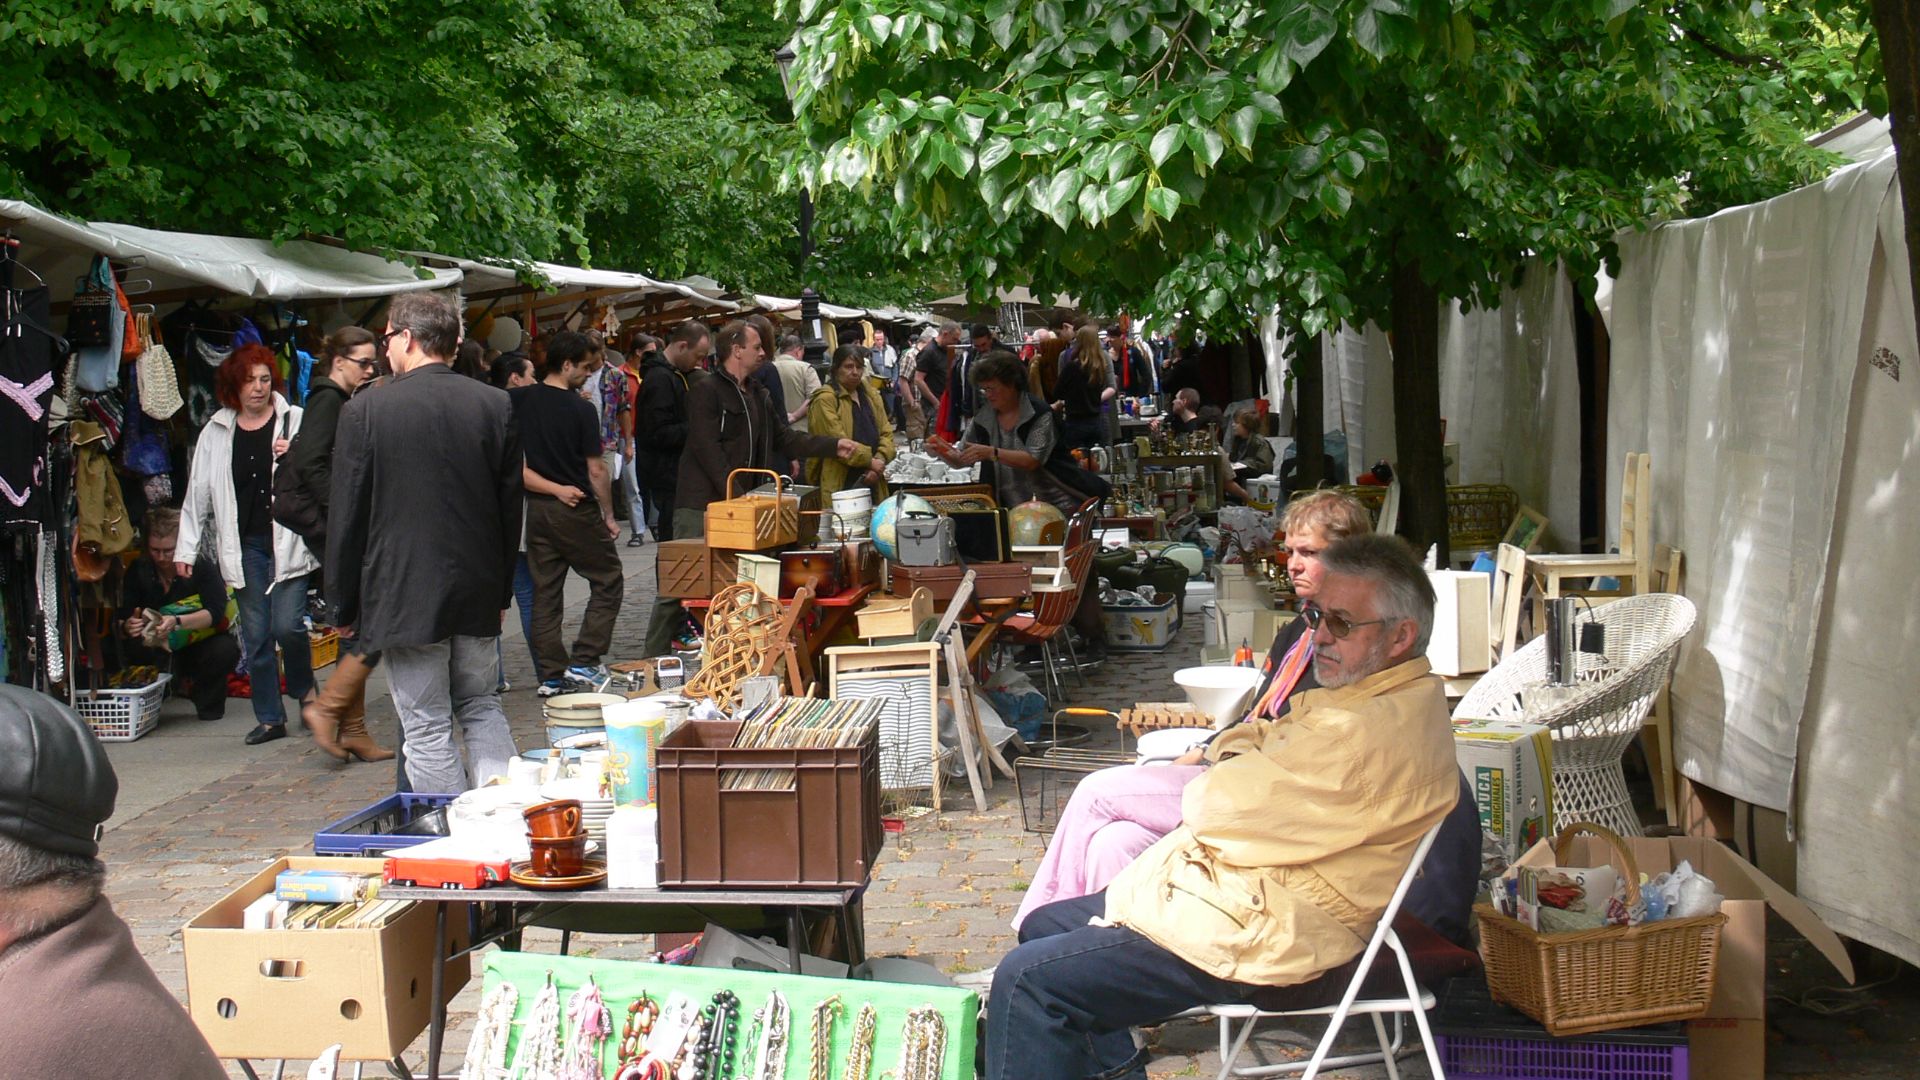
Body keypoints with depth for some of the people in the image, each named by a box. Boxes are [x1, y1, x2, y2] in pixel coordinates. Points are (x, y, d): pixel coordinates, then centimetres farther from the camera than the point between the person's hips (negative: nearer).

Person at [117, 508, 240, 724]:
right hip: (157, 648, 1)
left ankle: (208, 705, -3)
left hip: (199, 642, -1)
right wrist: (127, 626, -36)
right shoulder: (138, 572, -7)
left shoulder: (202, 566, -14)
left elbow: (215, 613, -25)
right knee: (134, 649, -32)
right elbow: (122, 620, -10)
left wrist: (177, 622, -41)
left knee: (227, 650, -33)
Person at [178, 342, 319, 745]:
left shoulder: (295, 422, 2)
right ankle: (270, 718, 17)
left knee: (287, 625, -13)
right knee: (255, 635, 6)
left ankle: (304, 688, 17)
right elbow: (198, 491, 13)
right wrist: (187, 547, 11)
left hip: (288, 540, -3)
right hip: (244, 546, 3)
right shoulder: (216, 432, 10)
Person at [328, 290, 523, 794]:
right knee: (481, 707, 18)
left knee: (427, 728, 4)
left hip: (404, 595, -4)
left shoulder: (366, 410, -9)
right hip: (478, 592, 4)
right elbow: (511, 504, 5)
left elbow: (347, 516, -5)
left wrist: (345, 603, 5)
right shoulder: (495, 405, 0)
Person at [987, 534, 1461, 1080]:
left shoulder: (1371, 734, -25)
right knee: (1042, 928, 17)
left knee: (1026, 980, -16)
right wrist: (1234, 751, -2)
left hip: (1265, 938, -12)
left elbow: (1216, 807, -22)